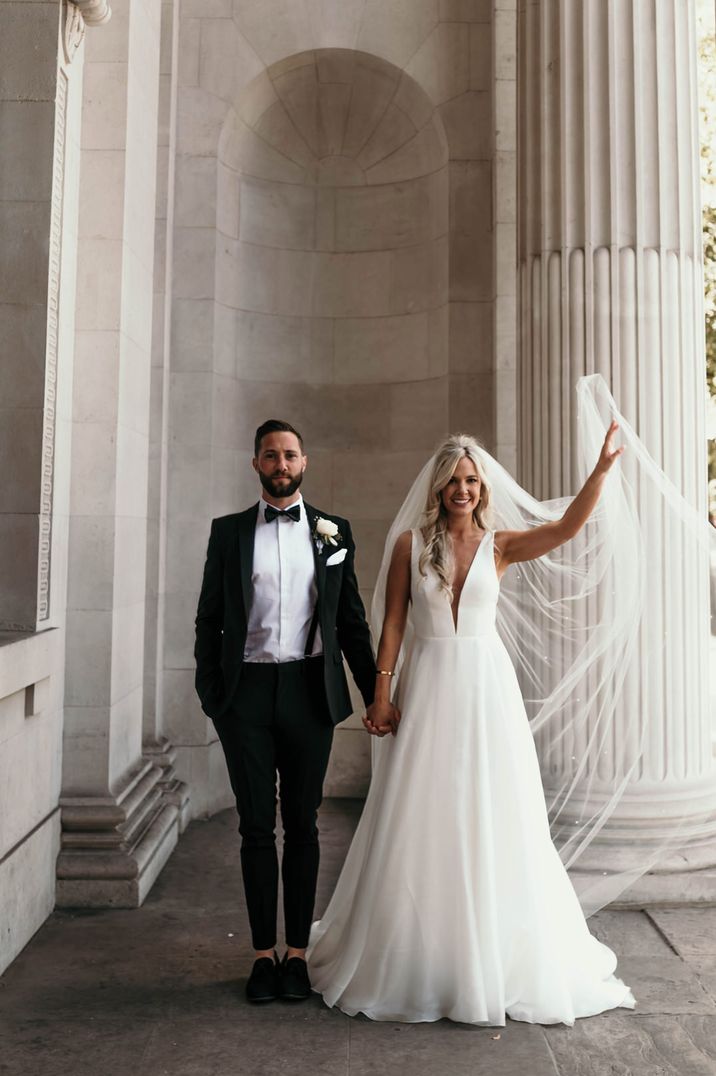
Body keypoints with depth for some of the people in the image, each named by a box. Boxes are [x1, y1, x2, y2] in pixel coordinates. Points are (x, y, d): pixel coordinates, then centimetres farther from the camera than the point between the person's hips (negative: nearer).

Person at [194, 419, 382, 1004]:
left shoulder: (333, 532, 6)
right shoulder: (229, 531, 6)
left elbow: (352, 619, 7)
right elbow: (209, 619, 6)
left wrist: (375, 693, 4)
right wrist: (210, 693, -2)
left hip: (309, 690, 0)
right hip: (247, 692, 0)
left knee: (302, 824, 9)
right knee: (256, 826, 9)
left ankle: (298, 952, 23)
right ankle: (264, 953, 22)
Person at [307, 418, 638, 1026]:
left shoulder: (499, 547, 4)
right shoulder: (409, 544, 3)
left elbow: (567, 527, -10)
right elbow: (393, 623, 1)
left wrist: (603, 466, -19)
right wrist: (382, 694, -4)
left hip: (487, 686, 1)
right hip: (427, 685, 0)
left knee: (491, 820, 5)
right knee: (420, 821, 5)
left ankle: (495, 959, 24)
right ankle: (414, 960, 24)